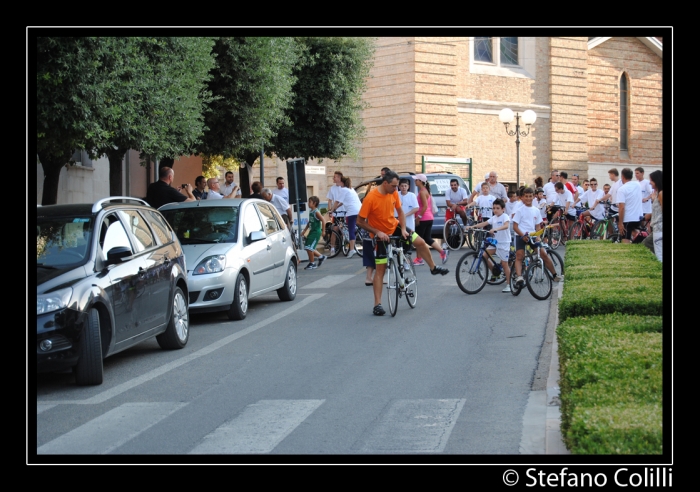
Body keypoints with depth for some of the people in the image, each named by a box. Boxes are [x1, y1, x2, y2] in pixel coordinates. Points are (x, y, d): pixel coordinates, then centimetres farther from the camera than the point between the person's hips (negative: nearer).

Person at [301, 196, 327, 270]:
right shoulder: (310, 211, 10)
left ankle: (312, 263, 4)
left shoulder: (316, 212, -16)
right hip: (311, 231, 9)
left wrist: (323, 230, -18)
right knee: (307, 248, 11)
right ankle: (321, 257, 27)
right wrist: (304, 230, 17)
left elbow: (323, 220, -20)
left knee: (309, 248, -10)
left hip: (316, 232, -9)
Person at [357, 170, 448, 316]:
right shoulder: (370, 198, -27)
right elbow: (360, 221, -21)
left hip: (395, 227, 5)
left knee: (420, 242, 0)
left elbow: (400, 211, 5)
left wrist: (403, 229, -7)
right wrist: (377, 232, -25)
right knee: (380, 269, -5)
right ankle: (377, 305, -2)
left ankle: (434, 268, 28)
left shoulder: (394, 193, -10)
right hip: (380, 235, -5)